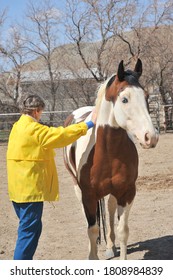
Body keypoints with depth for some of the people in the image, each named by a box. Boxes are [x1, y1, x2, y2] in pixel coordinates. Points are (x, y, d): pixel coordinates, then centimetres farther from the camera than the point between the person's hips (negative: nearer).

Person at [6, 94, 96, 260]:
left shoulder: (18, 127, 13)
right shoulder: (35, 129, -16)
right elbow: (63, 135, -17)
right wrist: (89, 124, -10)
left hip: (18, 188, 10)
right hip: (30, 189, -10)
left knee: (28, 227, 18)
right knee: (29, 229, -4)